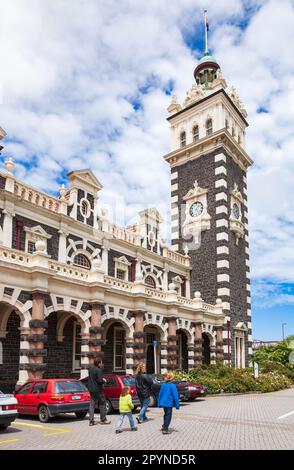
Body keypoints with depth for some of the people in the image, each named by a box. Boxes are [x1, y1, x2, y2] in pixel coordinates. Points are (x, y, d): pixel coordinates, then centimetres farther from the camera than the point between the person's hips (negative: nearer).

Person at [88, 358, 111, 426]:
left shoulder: (91, 368, 5)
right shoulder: (98, 370, -20)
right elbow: (100, 381, -25)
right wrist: (104, 380, -3)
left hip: (91, 389, 7)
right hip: (97, 389, -7)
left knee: (92, 404, 10)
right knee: (102, 403, 8)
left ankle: (91, 420, 8)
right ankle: (103, 419, 16)